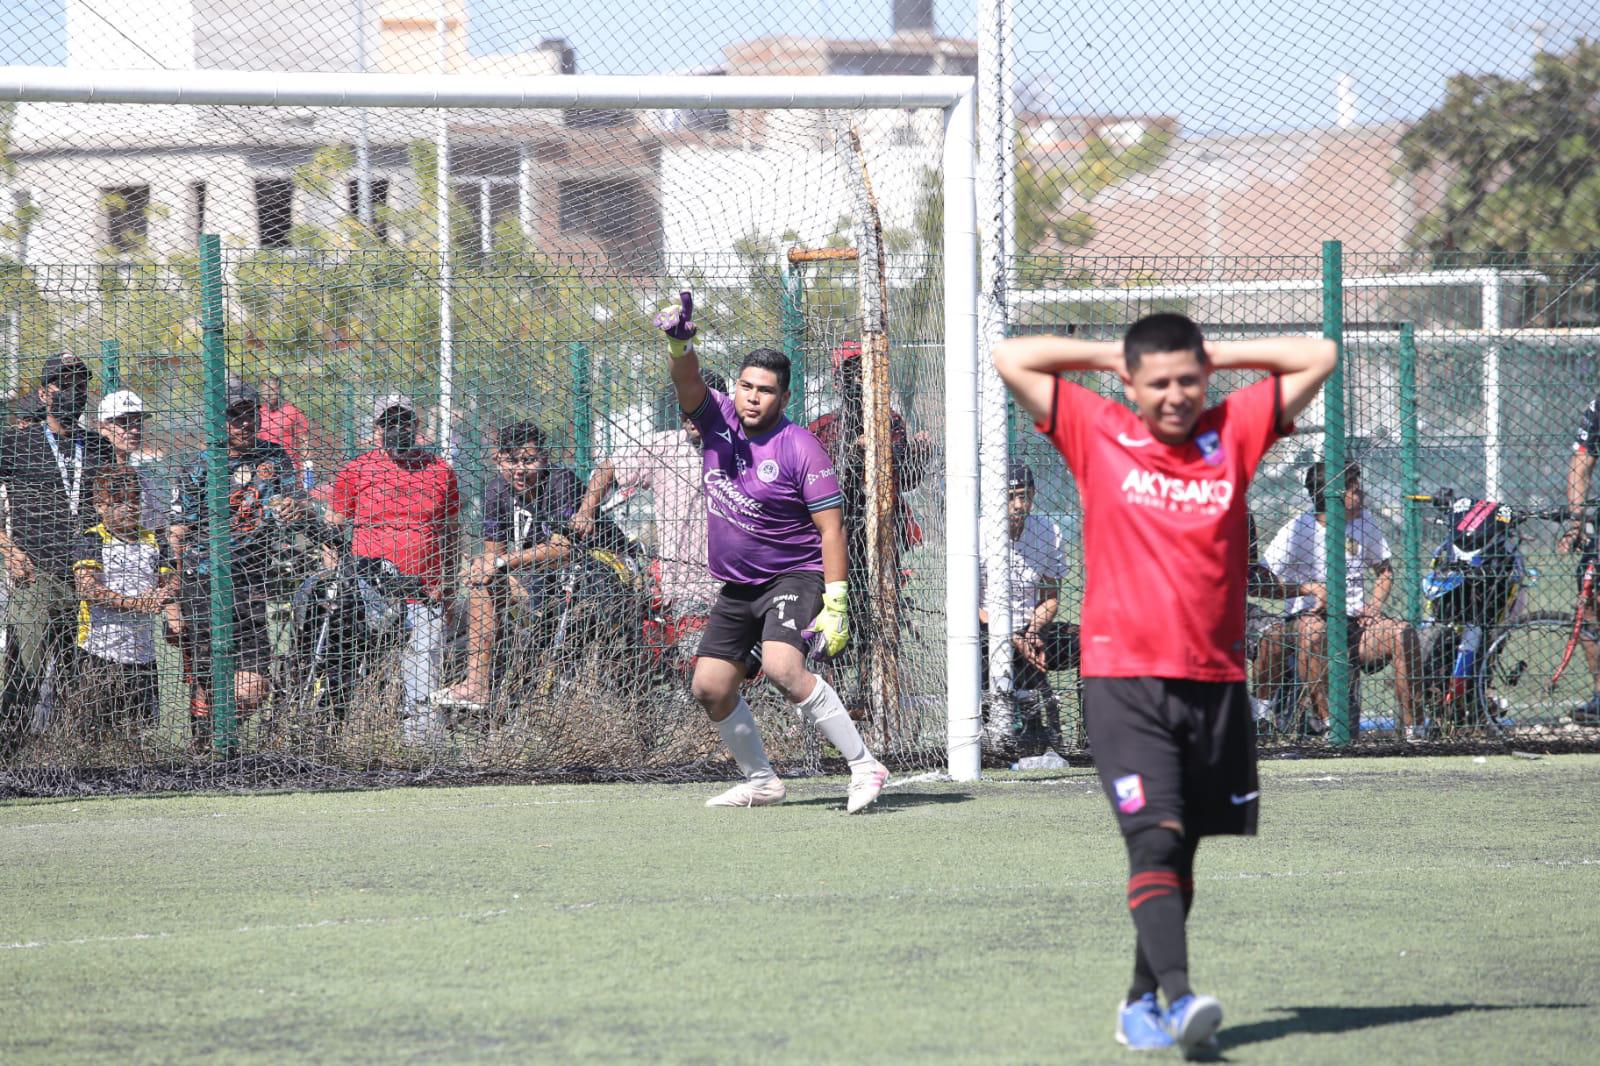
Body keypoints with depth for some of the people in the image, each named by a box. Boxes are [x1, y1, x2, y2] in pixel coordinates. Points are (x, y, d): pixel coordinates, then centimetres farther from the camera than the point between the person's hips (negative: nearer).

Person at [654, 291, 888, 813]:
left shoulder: (800, 448, -14)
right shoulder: (718, 420, 2)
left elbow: (831, 528, -15)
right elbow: (687, 383, -16)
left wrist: (836, 603, -22)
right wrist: (679, 342, -39)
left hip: (795, 576, -7)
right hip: (737, 587, 7)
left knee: (782, 666, -29)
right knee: (710, 687, 5)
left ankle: (864, 766, -26)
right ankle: (760, 781, 23)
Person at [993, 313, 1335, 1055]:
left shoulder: (1232, 433, 7)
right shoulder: (1098, 435, 3)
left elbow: (1317, 357, 11)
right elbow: (1009, 359, 4)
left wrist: (1214, 355, 10)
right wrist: (1109, 355, 8)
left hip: (1216, 681, 3)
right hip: (1122, 681, -3)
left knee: (1180, 852, 11)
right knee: (1154, 837, -17)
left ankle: (1143, 1003, 23)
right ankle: (1178, 999, -28)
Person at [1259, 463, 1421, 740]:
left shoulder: (1362, 521, 10)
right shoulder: (1298, 530, -6)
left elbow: (1384, 570, 23)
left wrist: (1375, 605, 3)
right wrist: (1309, 589, -22)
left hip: (1355, 622, 4)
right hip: (1309, 615, -4)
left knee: (1403, 633, -23)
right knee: (1313, 629, -40)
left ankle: (1408, 722, -17)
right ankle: (1323, 715, -30)